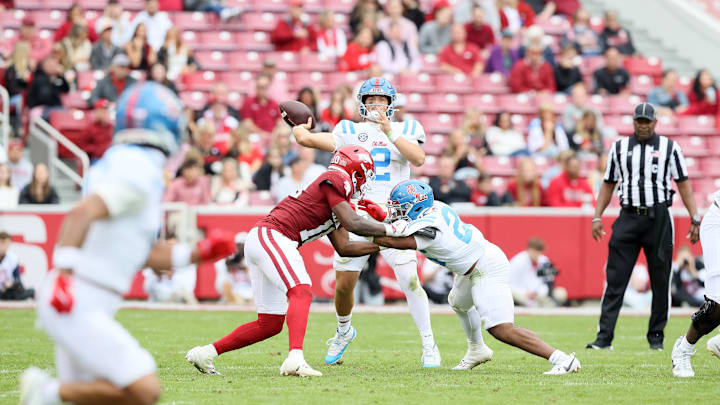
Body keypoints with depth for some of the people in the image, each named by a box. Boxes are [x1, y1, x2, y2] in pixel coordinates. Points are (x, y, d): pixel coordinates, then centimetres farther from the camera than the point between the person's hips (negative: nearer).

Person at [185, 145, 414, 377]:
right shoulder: (335, 181, -3)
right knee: (301, 293, -26)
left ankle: (205, 353, 16)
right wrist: (389, 229, 0)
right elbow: (353, 225, -12)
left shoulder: (335, 203, 25)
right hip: (270, 236, -10)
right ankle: (295, 359, -45)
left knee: (270, 325, 11)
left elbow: (344, 248, 26)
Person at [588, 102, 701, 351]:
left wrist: (695, 219, -4)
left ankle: (656, 336, 12)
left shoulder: (669, 147, 5)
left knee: (660, 281, 2)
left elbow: (683, 184, 3)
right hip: (628, 218, 1)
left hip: (658, 218, -1)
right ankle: (604, 337, -8)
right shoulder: (618, 148, 12)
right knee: (615, 280, -6)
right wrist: (597, 217, 6)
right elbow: (608, 185, 16)